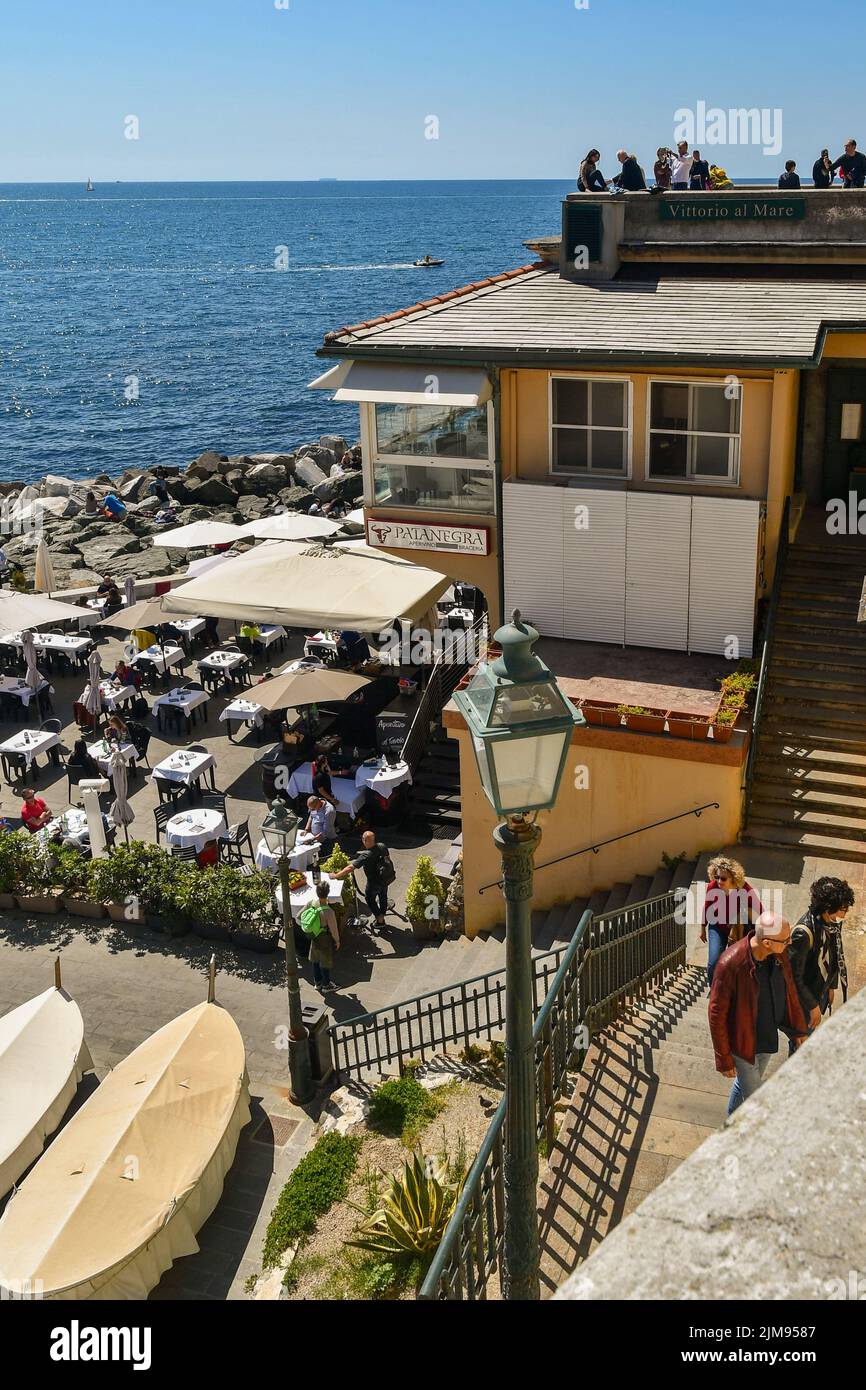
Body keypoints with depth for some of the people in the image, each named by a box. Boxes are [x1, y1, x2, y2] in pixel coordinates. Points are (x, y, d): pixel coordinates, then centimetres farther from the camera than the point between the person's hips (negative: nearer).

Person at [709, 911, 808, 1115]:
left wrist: (799, 1029, 13)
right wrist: (724, 1059, -18)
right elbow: (717, 1014, -24)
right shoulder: (731, 964, -35)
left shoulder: (780, 954, -15)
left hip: (769, 1037, 6)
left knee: (747, 1081, 28)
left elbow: (790, 990, 5)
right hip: (743, 1043, -6)